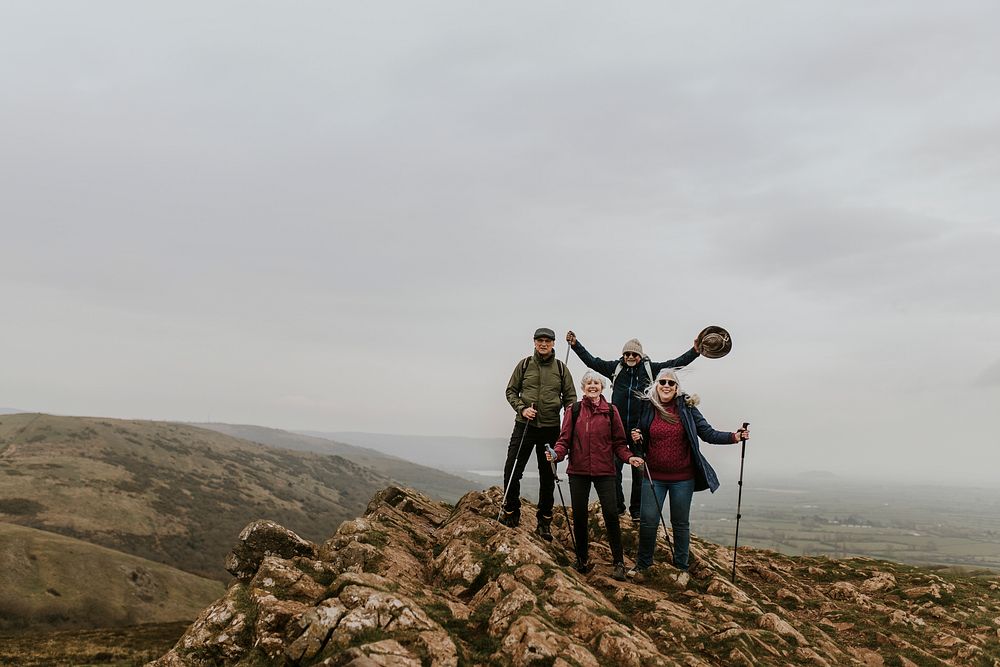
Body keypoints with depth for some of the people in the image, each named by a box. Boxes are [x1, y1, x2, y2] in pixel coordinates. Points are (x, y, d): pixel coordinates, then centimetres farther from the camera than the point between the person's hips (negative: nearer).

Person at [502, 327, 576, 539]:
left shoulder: (561, 368, 4)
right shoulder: (524, 365, 3)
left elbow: (570, 397, 8)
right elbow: (511, 391, 6)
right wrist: (522, 409, -10)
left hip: (550, 427, 1)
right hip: (524, 425, 0)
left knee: (547, 476, 8)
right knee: (512, 471, -3)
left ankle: (545, 520, 20)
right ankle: (511, 512, 17)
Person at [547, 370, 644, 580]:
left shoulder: (611, 411, 3)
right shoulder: (573, 411, 3)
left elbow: (618, 442, 5)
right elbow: (564, 439, 1)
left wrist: (629, 457, -12)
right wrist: (557, 453, -18)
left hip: (604, 471, -1)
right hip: (578, 471, 1)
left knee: (611, 514, -9)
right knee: (579, 515, 7)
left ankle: (619, 562, 2)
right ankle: (581, 559, 24)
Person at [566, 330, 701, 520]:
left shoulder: (650, 368, 4)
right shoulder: (615, 367, 6)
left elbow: (675, 363, 3)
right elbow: (591, 361, 6)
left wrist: (695, 351, -6)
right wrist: (575, 344, 0)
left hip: (640, 426, -1)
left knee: (640, 469, 5)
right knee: (614, 467, 4)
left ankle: (637, 509, 17)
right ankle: (617, 506, 20)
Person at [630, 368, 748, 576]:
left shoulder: (687, 407, -5)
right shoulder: (648, 408, -1)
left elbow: (708, 433, -6)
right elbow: (642, 439, 11)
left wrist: (733, 437, -19)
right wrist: (636, 438, -11)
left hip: (682, 478, -1)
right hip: (654, 477, 1)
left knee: (681, 523, 11)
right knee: (648, 521, 4)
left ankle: (681, 566, 26)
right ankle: (643, 563, 22)